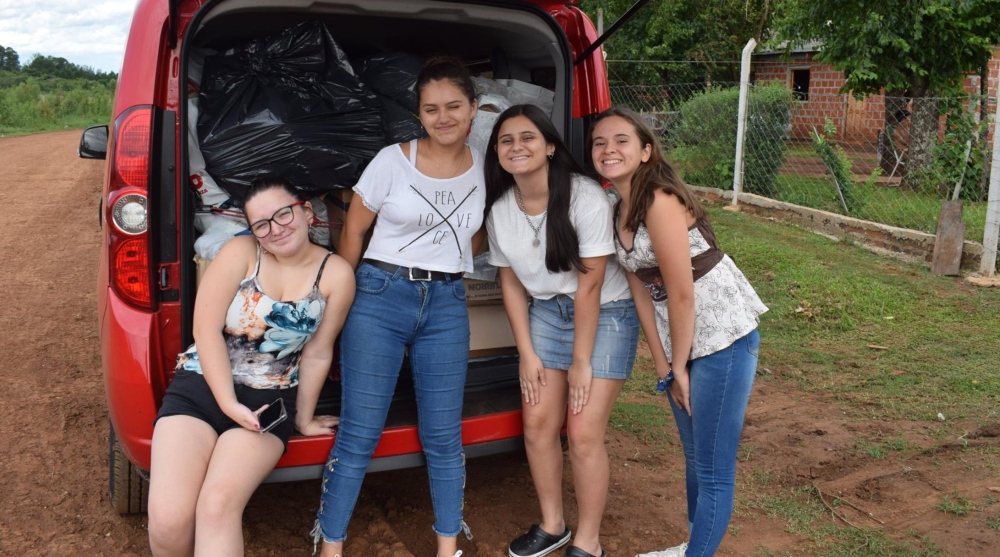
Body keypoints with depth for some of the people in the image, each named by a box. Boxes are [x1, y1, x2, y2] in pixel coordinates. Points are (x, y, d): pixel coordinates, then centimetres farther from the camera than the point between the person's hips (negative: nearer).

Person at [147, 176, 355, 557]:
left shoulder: (336, 275, -4)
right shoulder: (240, 253, -7)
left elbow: (317, 354, 2)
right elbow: (206, 329, -9)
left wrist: (303, 418, 10)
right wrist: (229, 404, -14)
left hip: (268, 400, 0)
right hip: (200, 386, 0)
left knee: (219, 505, -27)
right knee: (168, 520, -18)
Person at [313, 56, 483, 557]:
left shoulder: (484, 167, 3)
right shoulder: (392, 161, -6)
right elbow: (353, 231, 3)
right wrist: (346, 298, 8)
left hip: (447, 307, 3)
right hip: (380, 297, -2)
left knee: (443, 437, 7)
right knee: (358, 436, 0)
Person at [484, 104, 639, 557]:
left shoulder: (586, 198, -23)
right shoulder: (499, 209, -6)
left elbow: (589, 286, -19)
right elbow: (511, 282, 4)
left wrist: (581, 361, -14)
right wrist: (527, 353, 2)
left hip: (605, 314, -5)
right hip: (546, 312, 5)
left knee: (583, 434, -7)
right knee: (537, 423, 4)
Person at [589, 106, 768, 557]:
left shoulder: (660, 200, -21)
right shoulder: (616, 212, 4)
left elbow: (682, 293, -20)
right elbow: (642, 292, 4)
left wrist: (679, 365, -9)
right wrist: (664, 368, 4)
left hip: (722, 336, -9)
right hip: (680, 338, 9)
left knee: (713, 470, 1)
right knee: (692, 456, 23)